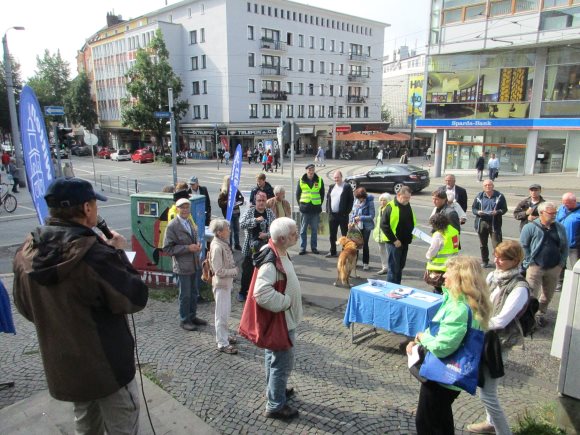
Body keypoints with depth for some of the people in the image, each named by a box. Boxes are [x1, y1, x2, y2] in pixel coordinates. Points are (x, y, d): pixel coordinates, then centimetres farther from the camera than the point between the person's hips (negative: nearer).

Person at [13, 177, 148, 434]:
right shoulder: (93, 255, -30)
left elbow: (25, 308, 8)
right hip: (106, 366, -7)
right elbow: (136, 298, -19)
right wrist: (117, 253, -11)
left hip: (60, 367, 7)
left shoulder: (26, 253, -7)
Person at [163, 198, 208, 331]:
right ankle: (184, 320, 24)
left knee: (194, 292, 18)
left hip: (195, 264, 7)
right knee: (185, 295, 6)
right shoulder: (172, 226, -15)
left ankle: (192, 316, 35)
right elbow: (167, 248, -16)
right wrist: (188, 248, -22)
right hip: (183, 266, -7)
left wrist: (198, 244, 0)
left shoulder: (190, 222, 7)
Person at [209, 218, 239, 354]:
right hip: (221, 284, -9)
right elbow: (219, 271, -24)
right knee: (222, 314, 2)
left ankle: (224, 335, 37)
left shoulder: (223, 243, 3)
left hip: (226, 283, 9)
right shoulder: (217, 247, -24)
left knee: (226, 311, 21)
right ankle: (222, 344, 12)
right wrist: (235, 271, -13)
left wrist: (233, 269, 0)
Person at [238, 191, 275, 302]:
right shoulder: (249, 211, -1)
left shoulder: (269, 213, 5)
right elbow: (242, 224, -14)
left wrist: (267, 235, -14)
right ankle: (243, 292, 22)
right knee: (247, 270, 4)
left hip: (266, 246, 2)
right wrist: (256, 220, -22)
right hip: (251, 247, -2)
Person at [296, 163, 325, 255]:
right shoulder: (301, 181, 2)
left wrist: (319, 204, 4)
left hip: (316, 209, 1)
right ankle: (302, 248, 11)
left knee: (314, 230, 9)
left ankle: (314, 247, 19)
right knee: (303, 230, 4)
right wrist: (301, 204, 2)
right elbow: (298, 194, 9)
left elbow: (322, 194, 10)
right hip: (305, 209, -1)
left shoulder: (319, 180, 3)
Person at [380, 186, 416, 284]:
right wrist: (394, 240, -18)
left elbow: (412, 222, 21)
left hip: (405, 242, 7)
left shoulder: (408, 206, 9)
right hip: (394, 243, -7)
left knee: (400, 267, 15)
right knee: (393, 268, -3)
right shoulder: (390, 207, -13)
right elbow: (383, 225, -16)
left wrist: (411, 235, 6)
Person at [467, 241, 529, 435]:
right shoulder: (493, 276, 0)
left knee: (487, 394, 0)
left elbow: (500, 321, -23)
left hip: (498, 343, -7)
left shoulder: (519, 288, -20)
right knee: (484, 387, 22)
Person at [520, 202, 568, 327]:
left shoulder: (560, 227, 4)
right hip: (535, 267, -5)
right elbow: (523, 246, -8)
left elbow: (565, 247, 12)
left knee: (548, 295, 16)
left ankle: (540, 314, 35)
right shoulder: (530, 227, -10)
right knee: (531, 294, -3)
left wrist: (562, 263, 5)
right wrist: (529, 263, -11)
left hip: (554, 268, 5)